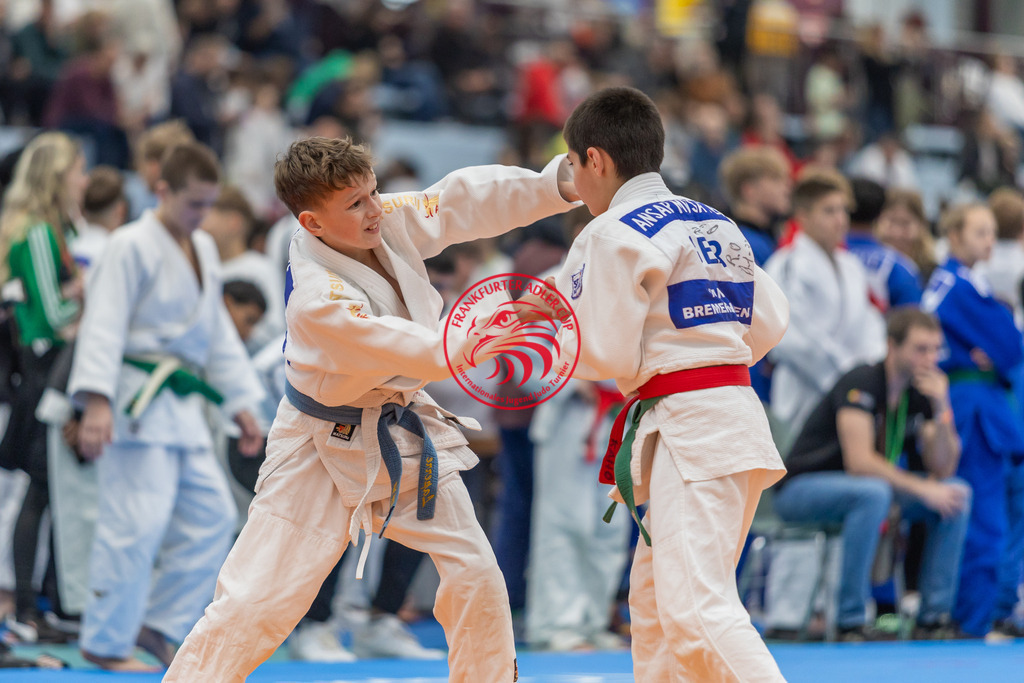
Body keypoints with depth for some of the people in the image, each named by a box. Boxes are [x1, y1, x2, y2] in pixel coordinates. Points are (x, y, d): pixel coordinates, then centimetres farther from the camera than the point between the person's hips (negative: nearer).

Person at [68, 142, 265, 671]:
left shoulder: (203, 249, 16)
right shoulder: (131, 247, -10)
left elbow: (218, 331, 24)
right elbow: (104, 327, -17)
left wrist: (241, 403, 21)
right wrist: (97, 403, -26)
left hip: (181, 406, 9)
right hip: (137, 403, -9)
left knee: (212, 516, 7)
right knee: (138, 521, -13)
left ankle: (158, 624, 15)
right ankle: (105, 641, -4)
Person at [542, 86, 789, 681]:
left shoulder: (613, 236, -9)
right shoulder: (718, 225, 16)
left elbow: (609, 357, -11)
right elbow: (769, 321, 18)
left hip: (689, 431, -10)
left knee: (696, 610, -17)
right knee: (654, 599, 18)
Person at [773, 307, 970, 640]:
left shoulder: (923, 390, -1)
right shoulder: (861, 383, -23)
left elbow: (942, 469, -6)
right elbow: (859, 461, -32)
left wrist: (941, 408, -20)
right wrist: (922, 490, -32)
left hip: (867, 485, 7)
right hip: (802, 486, -7)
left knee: (957, 493, -8)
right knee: (873, 493, -38)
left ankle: (934, 618, -7)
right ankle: (851, 622, -31)